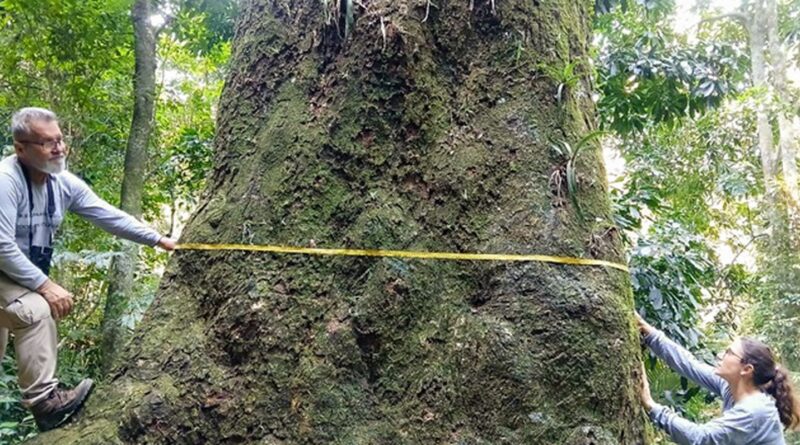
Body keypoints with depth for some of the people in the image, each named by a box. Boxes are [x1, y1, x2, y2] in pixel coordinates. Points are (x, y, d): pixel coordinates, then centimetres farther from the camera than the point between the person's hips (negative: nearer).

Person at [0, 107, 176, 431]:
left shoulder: (64, 183, -8)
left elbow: (109, 216, -4)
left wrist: (158, 239, -5)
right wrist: (44, 285, -32)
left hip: (26, 272, 8)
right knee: (36, 310, -32)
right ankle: (43, 399, -23)